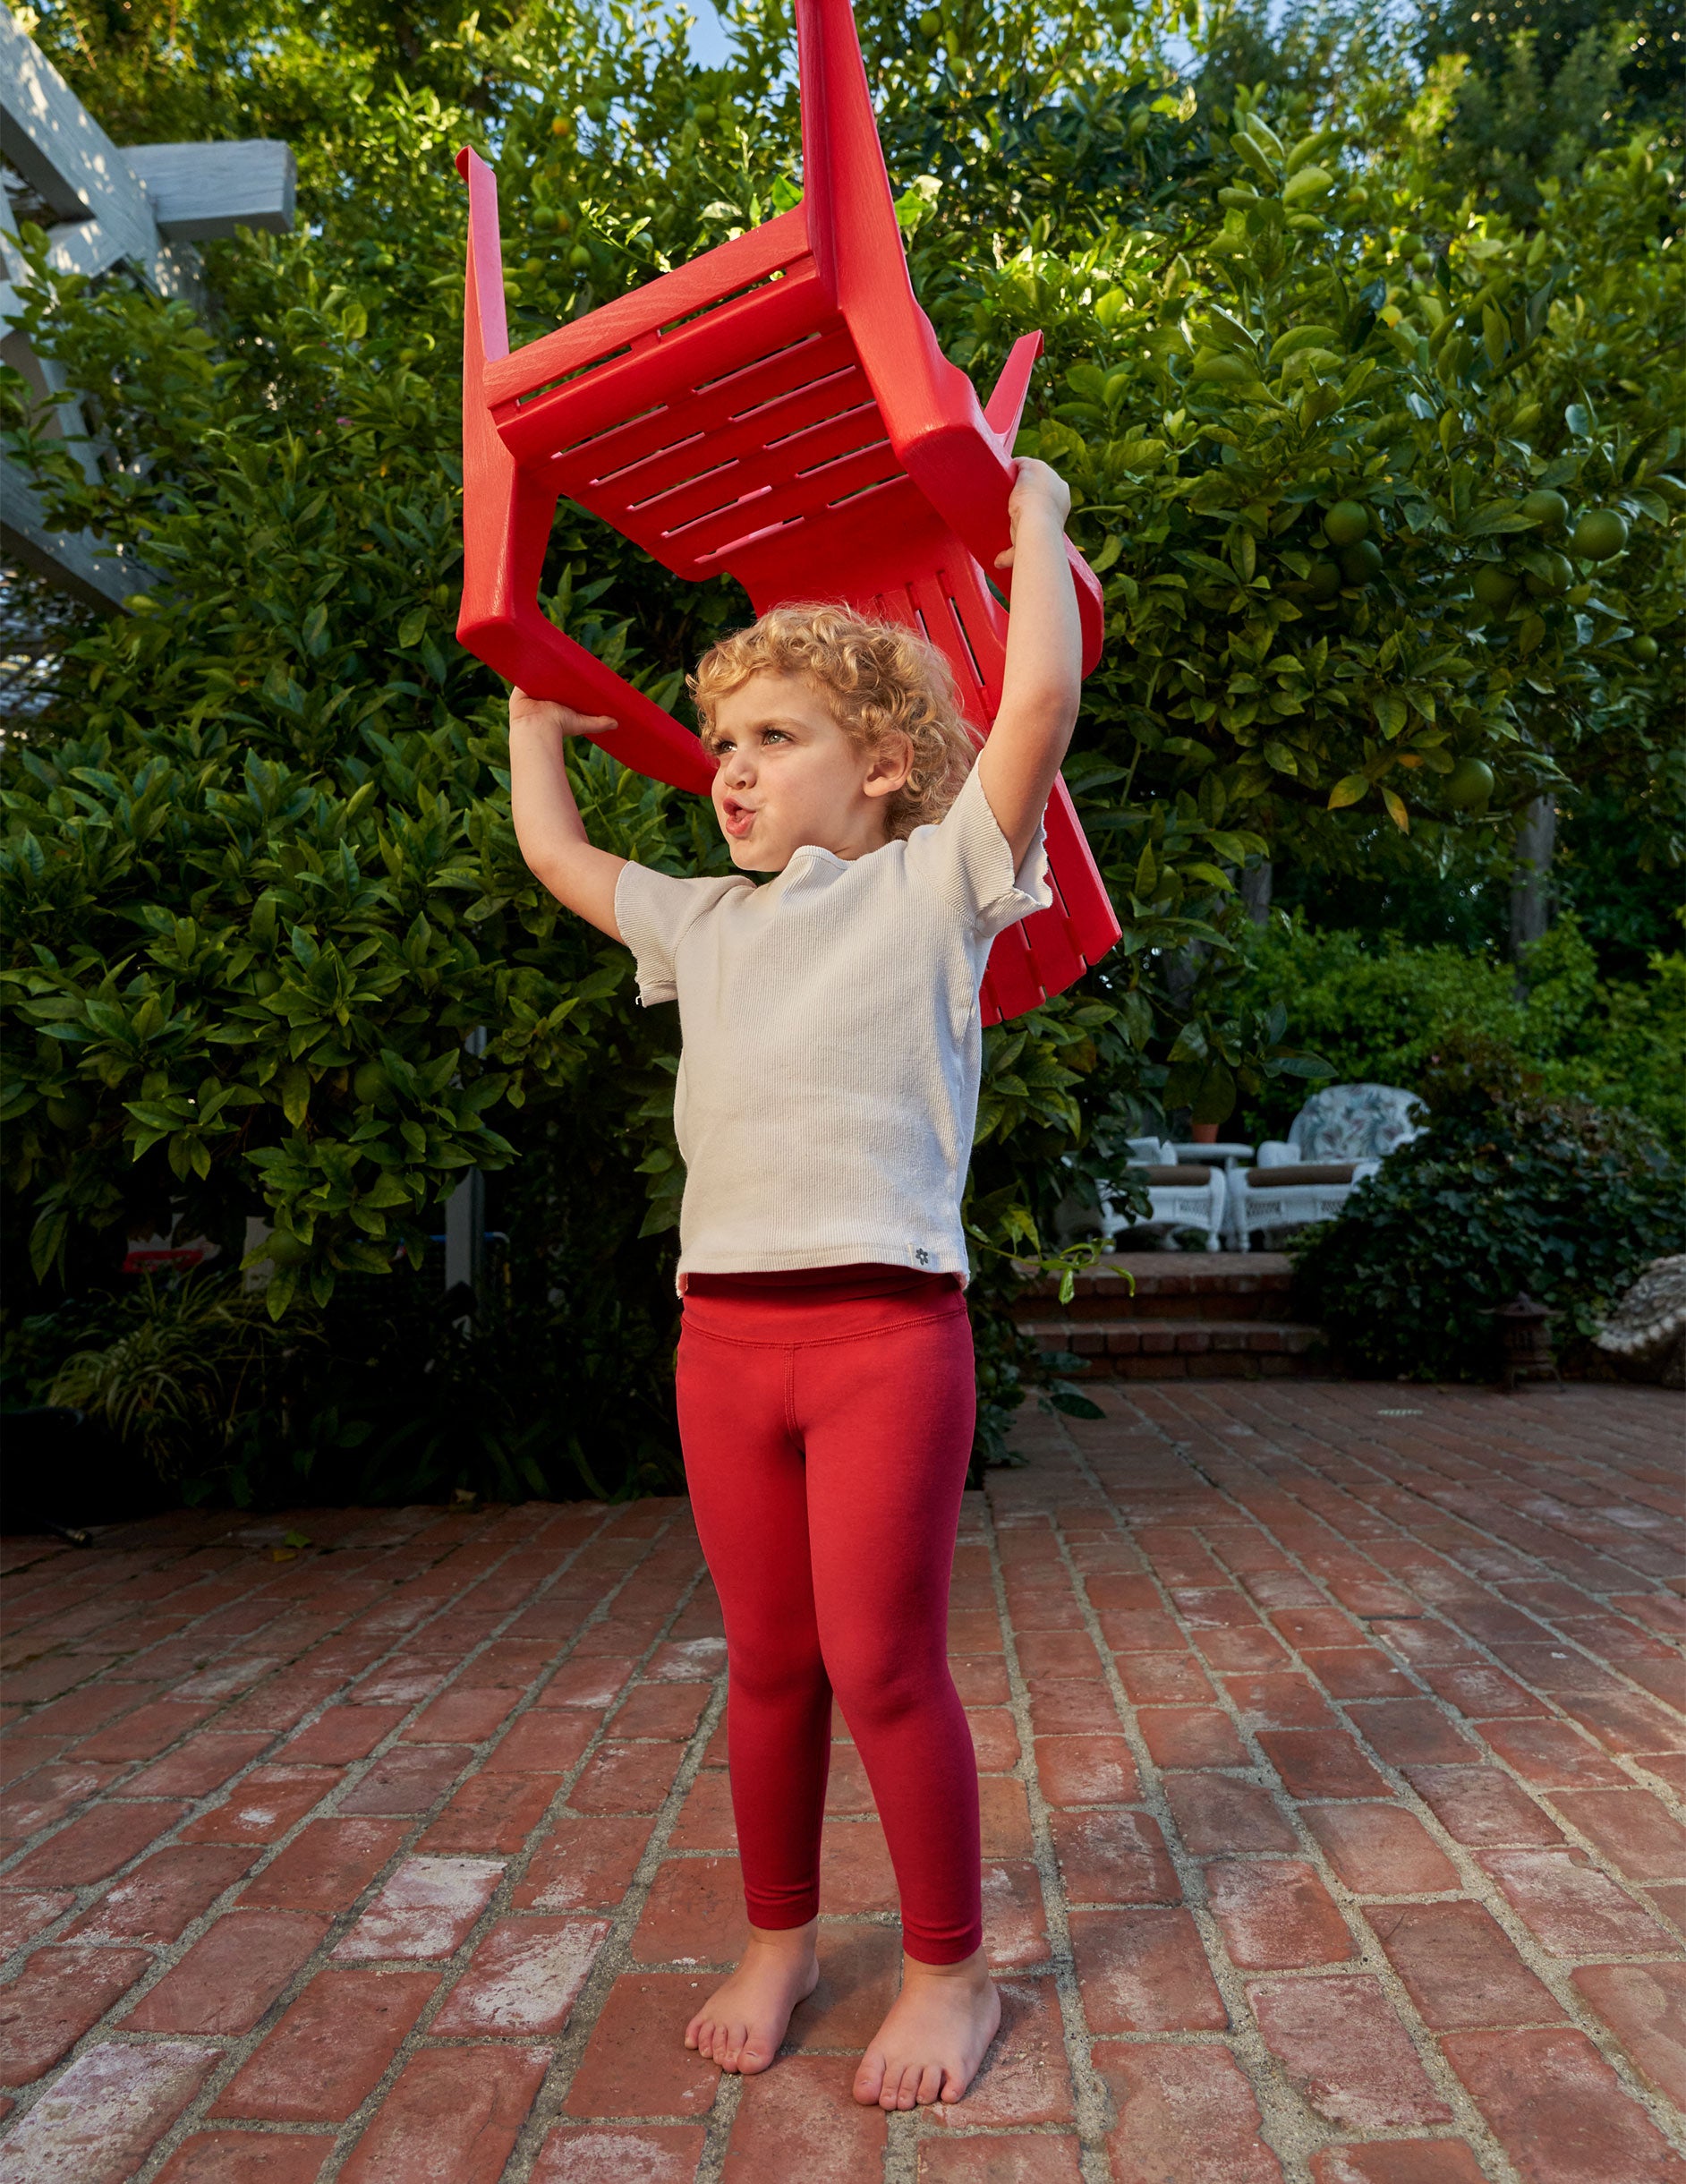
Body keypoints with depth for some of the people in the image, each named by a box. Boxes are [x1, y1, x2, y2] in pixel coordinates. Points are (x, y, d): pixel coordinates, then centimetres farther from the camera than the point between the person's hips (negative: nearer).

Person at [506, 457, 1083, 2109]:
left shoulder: (935, 886, 3)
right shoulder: (702, 922, 18)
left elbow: (1041, 696, -8)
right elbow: (551, 851, 32)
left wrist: (1035, 522, 4)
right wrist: (536, 705, 40)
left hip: (884, 1324, -5)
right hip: (723, 1332, 5)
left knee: (883, 1666, 1)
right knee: (766, 1662, 15)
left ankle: (949, 1970, 22)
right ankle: (777, 1939, 34)